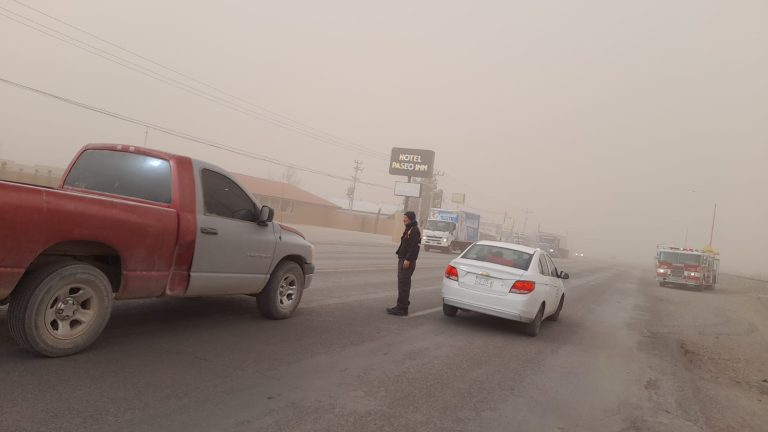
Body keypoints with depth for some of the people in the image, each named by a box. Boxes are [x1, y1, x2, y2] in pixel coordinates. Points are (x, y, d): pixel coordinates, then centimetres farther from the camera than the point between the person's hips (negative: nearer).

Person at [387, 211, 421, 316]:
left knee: (403, 284, -10)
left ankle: (402, 308, -8)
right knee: (402, 284, 14)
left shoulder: (415, 231, -13)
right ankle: (402, 306, 20)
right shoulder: (408, 229, 19)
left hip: (407, 261, -11)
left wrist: (408, 260, -26)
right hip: (402, 260, 11)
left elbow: (414, 247, -22)